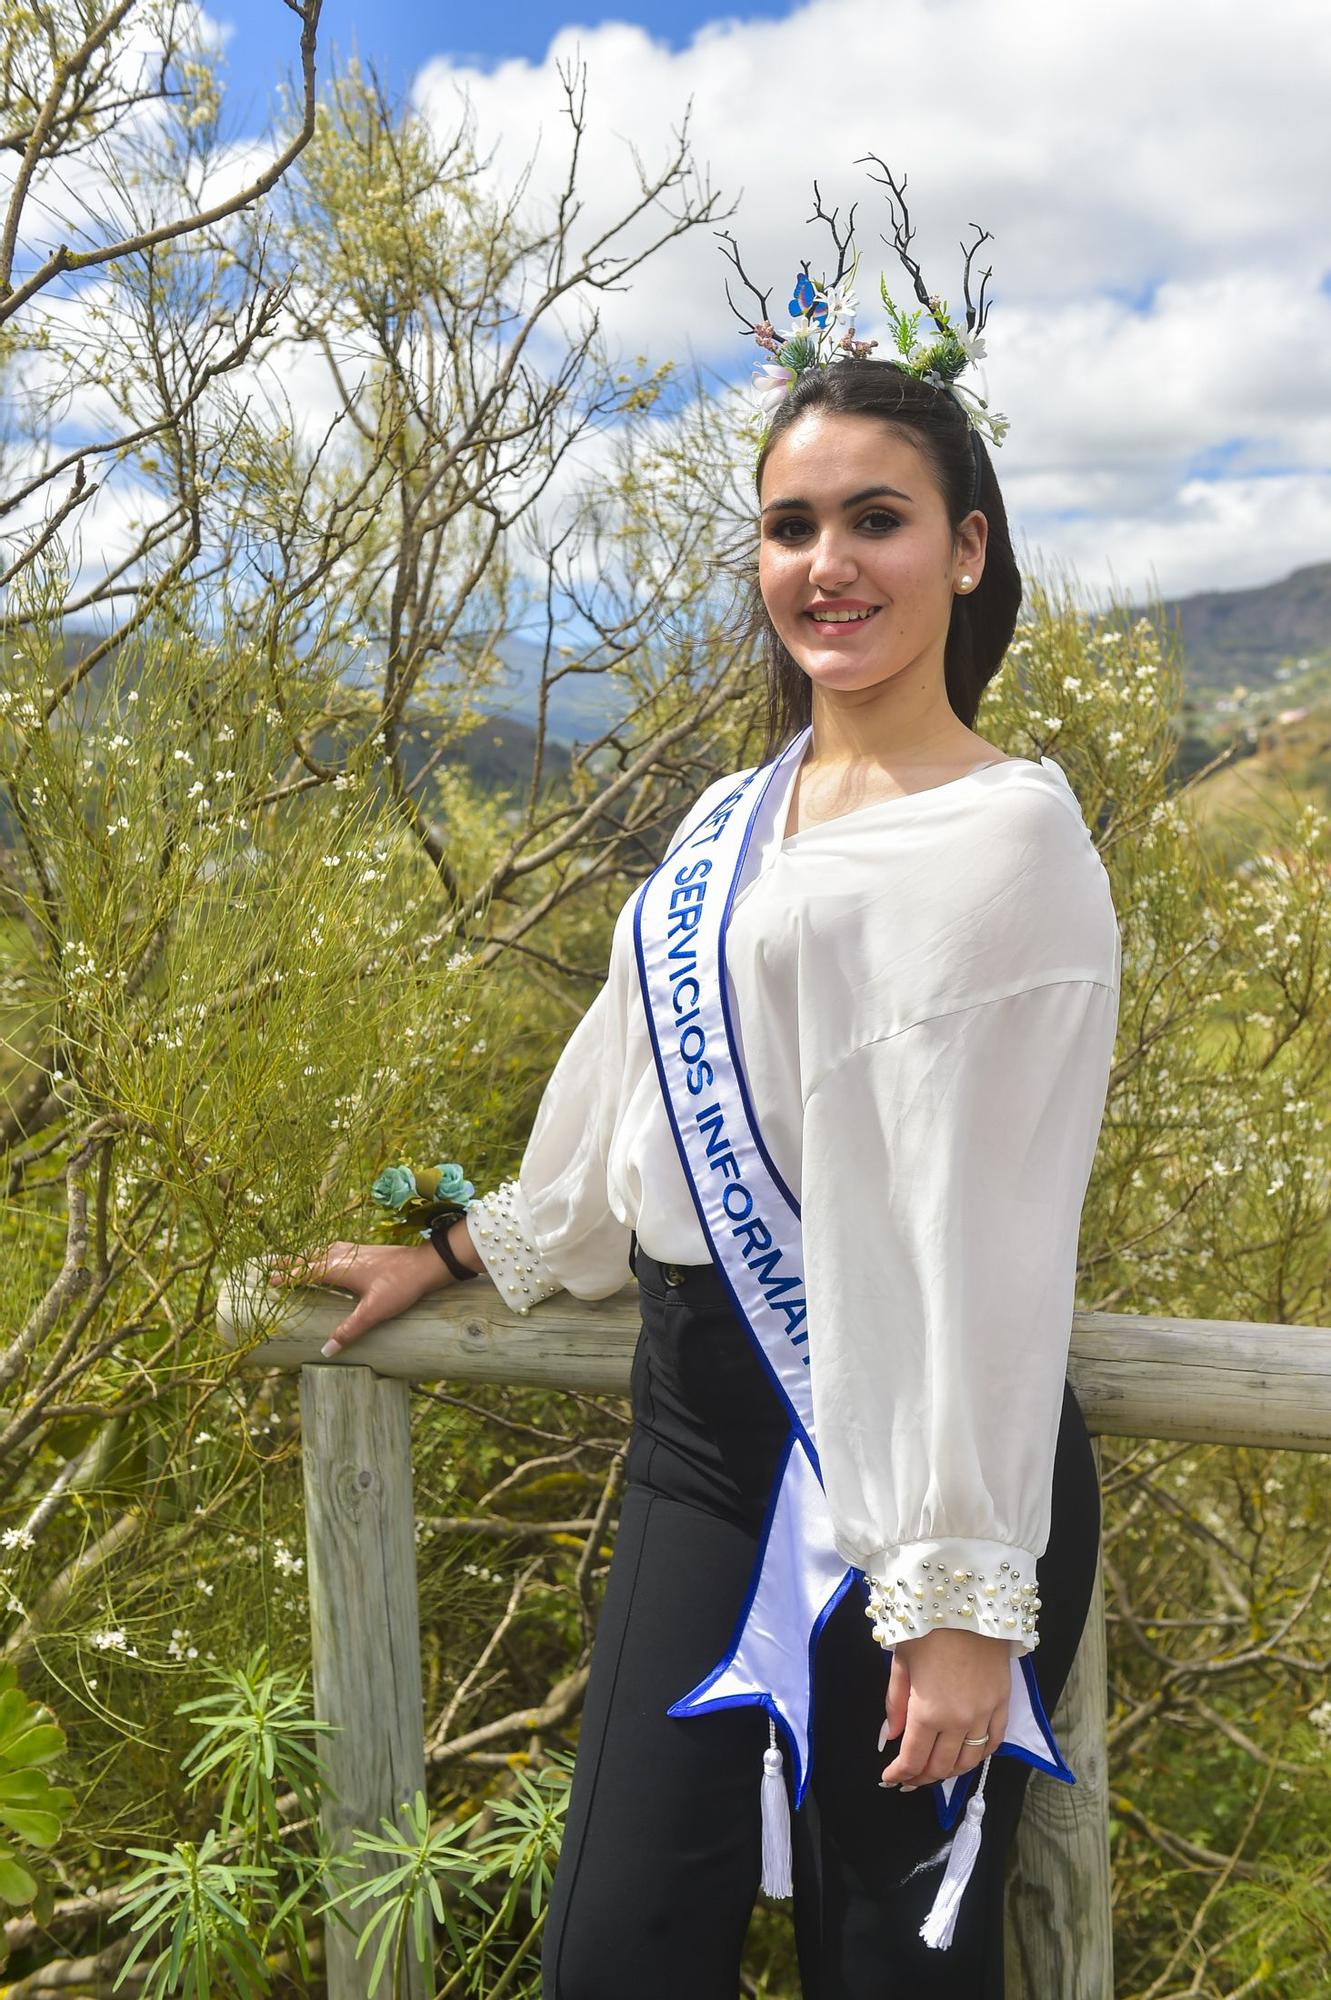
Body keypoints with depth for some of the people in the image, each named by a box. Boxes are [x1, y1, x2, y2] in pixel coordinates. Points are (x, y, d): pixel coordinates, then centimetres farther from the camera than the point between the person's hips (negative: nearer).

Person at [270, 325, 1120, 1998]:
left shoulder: (1007, 835, -10)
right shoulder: (730, 824, 12)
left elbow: (993, 1233, -15)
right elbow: (628, 1083, 23)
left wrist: (966, 1592, -16)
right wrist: (474, 1251, 33)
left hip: (916, 1467, -6)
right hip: (704, 1425, 6)